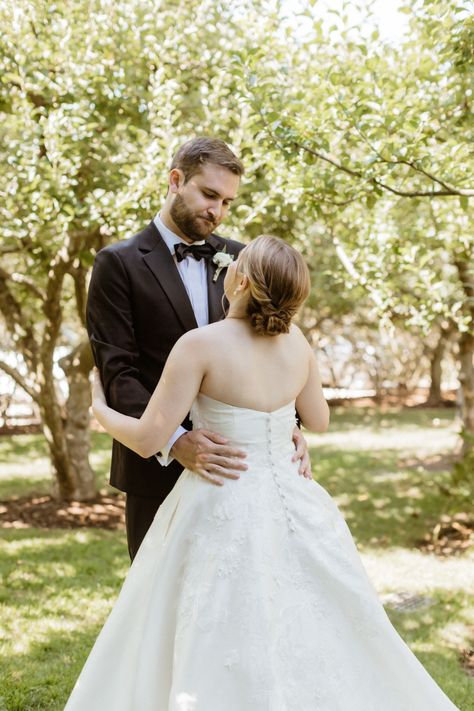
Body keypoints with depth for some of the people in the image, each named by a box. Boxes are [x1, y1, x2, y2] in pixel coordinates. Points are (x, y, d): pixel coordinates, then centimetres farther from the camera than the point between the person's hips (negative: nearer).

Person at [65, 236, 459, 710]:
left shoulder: (201, 345, -16)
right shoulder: (296, 344, 0)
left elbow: (148, 439, -15)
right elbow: (318, 421, 14)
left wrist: (101, 410, 4)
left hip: (223, 515, -5)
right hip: (290, 507, 6)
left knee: (220, 657, 7)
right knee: (310, 644, 19)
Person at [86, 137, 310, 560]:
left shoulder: (236, 259, 9)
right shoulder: (120, 263, -5)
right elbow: (117, 372, -12)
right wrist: (174, 441, -26)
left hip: (234, 461, 4)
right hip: (160, 467, -3)